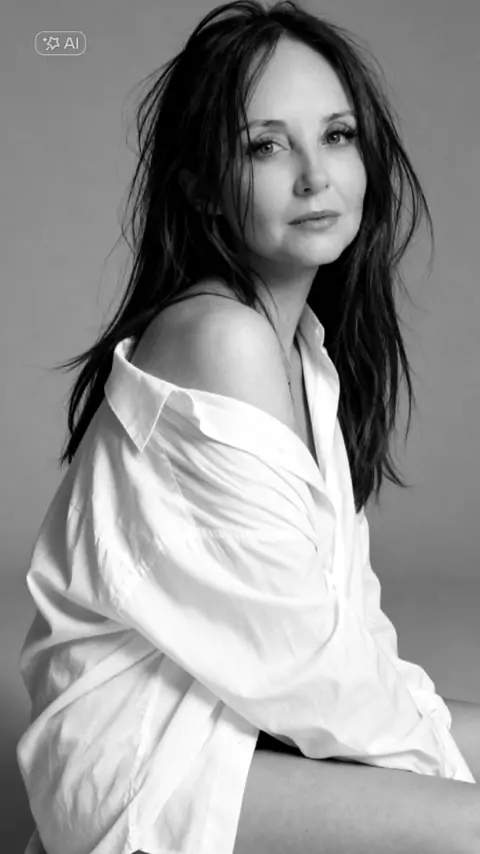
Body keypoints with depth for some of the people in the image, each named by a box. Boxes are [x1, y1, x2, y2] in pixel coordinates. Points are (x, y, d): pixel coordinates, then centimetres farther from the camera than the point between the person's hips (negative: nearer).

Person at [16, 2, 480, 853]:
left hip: (232, 702, 9)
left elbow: (337, 589, 6)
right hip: (142, 757, -9)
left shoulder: (304, 339, 8)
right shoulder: (220, 338, -21)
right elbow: (291, 640, -21)